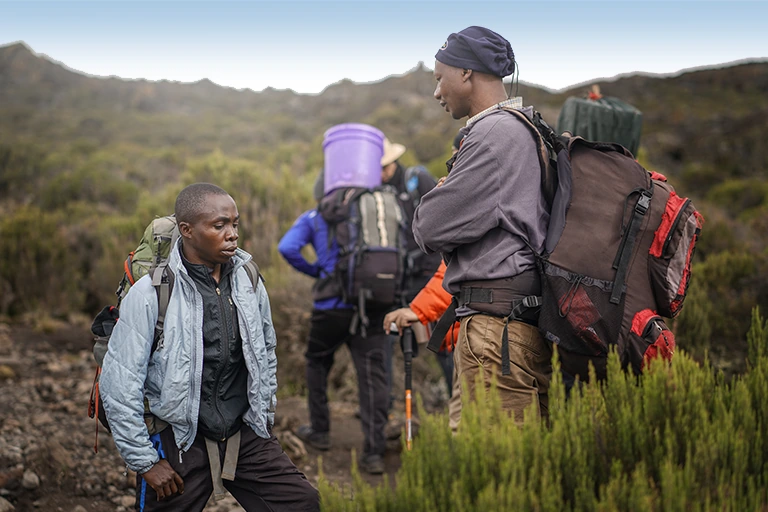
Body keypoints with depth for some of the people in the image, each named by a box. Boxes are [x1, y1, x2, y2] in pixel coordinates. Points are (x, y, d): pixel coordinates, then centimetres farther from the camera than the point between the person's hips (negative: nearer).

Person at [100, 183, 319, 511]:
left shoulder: (248, 281, 1)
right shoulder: (150, 294, -15)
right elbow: (119, 384, -13)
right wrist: (145, 461, -10)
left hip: (245, 435, 4)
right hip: (178, 439, -4)